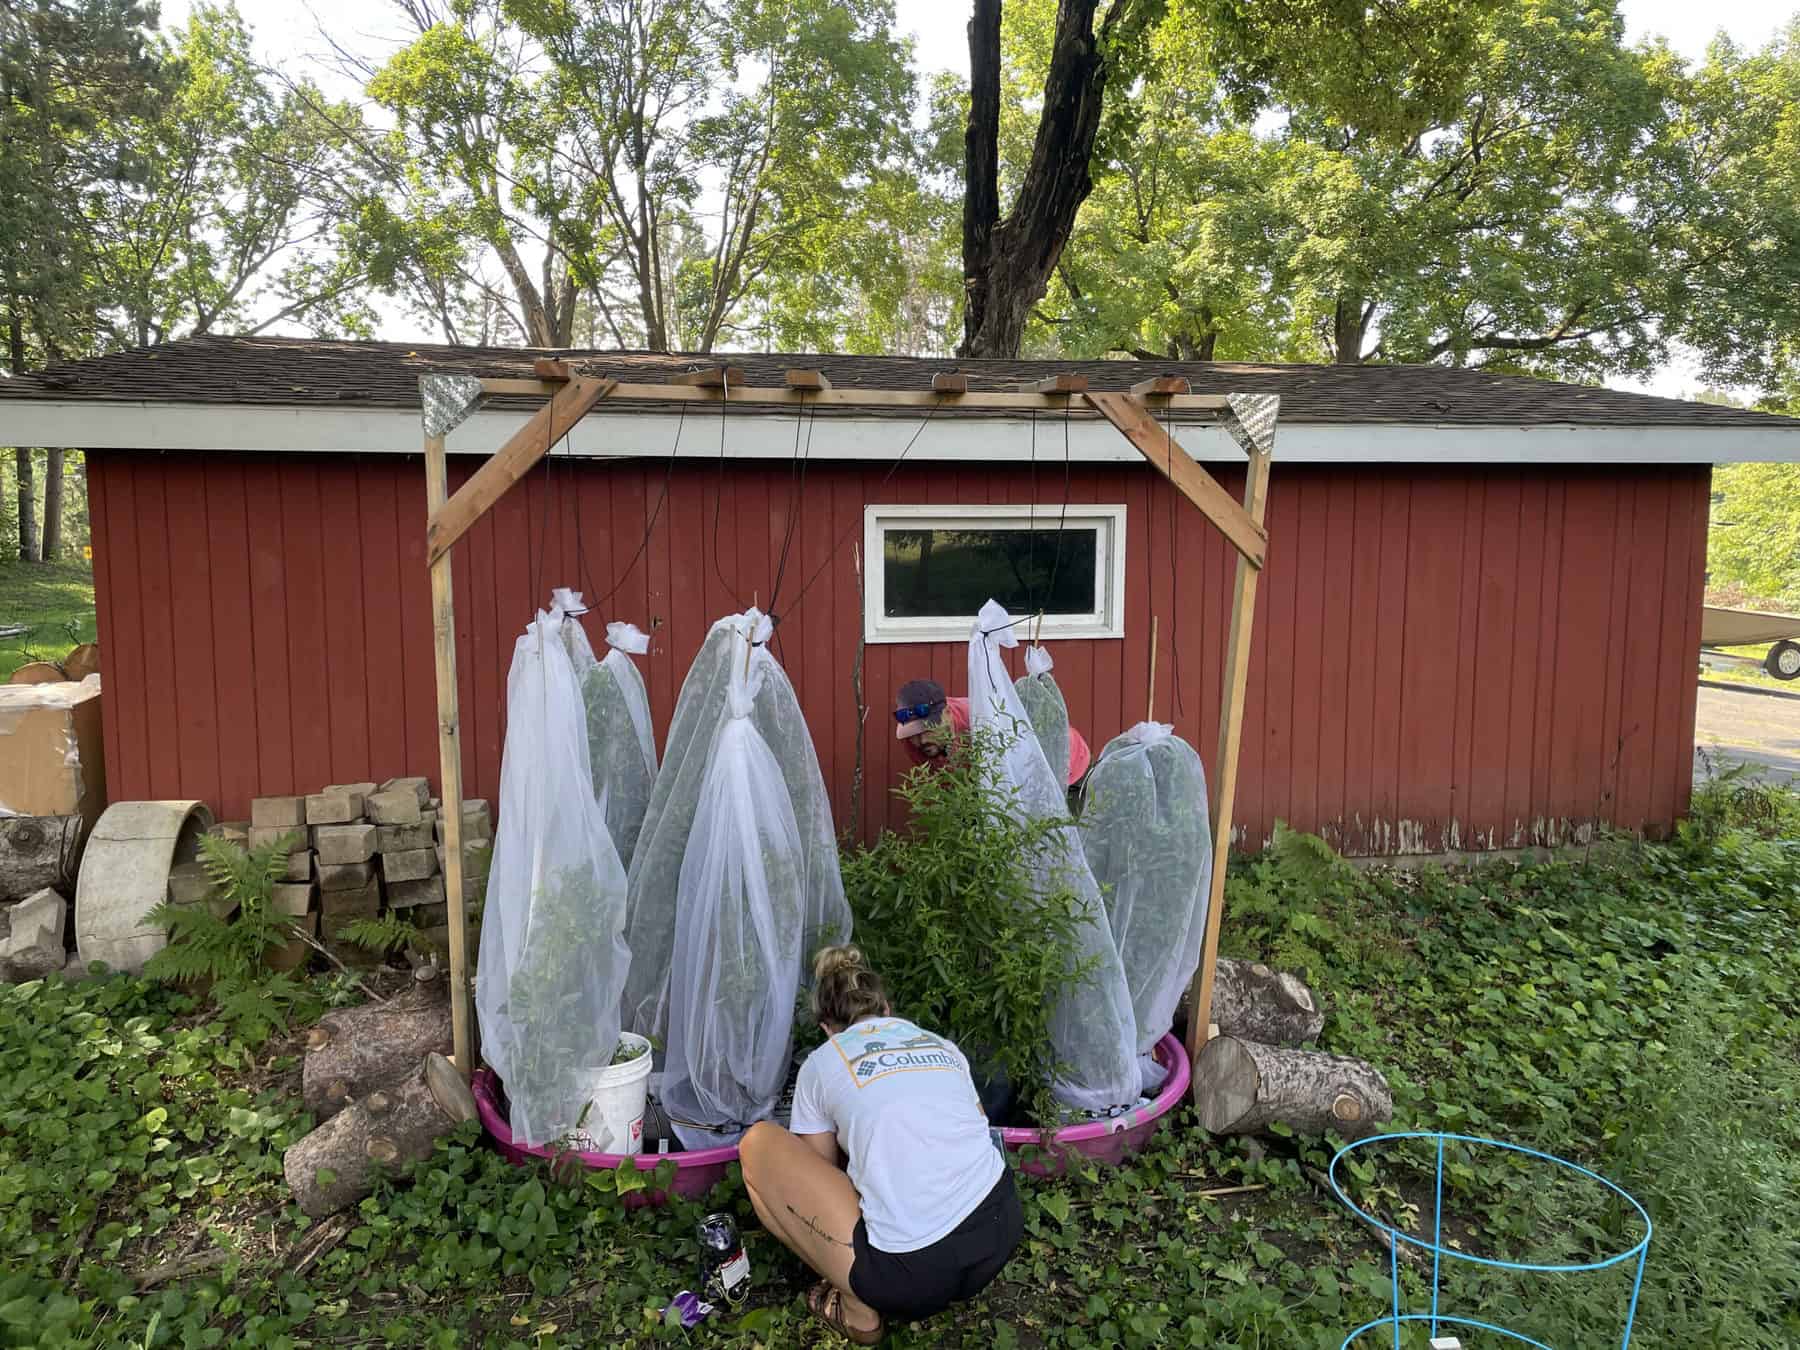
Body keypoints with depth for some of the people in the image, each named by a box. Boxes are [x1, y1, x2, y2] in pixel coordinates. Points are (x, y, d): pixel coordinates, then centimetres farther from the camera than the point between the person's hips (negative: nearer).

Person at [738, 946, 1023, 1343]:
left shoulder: (823, 1063, 10)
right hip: (1003, 1229, 6)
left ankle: (857, 1308, 12)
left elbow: (818, 1177, 21)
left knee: (757, 1144, 11)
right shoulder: (943, 1046, 20)